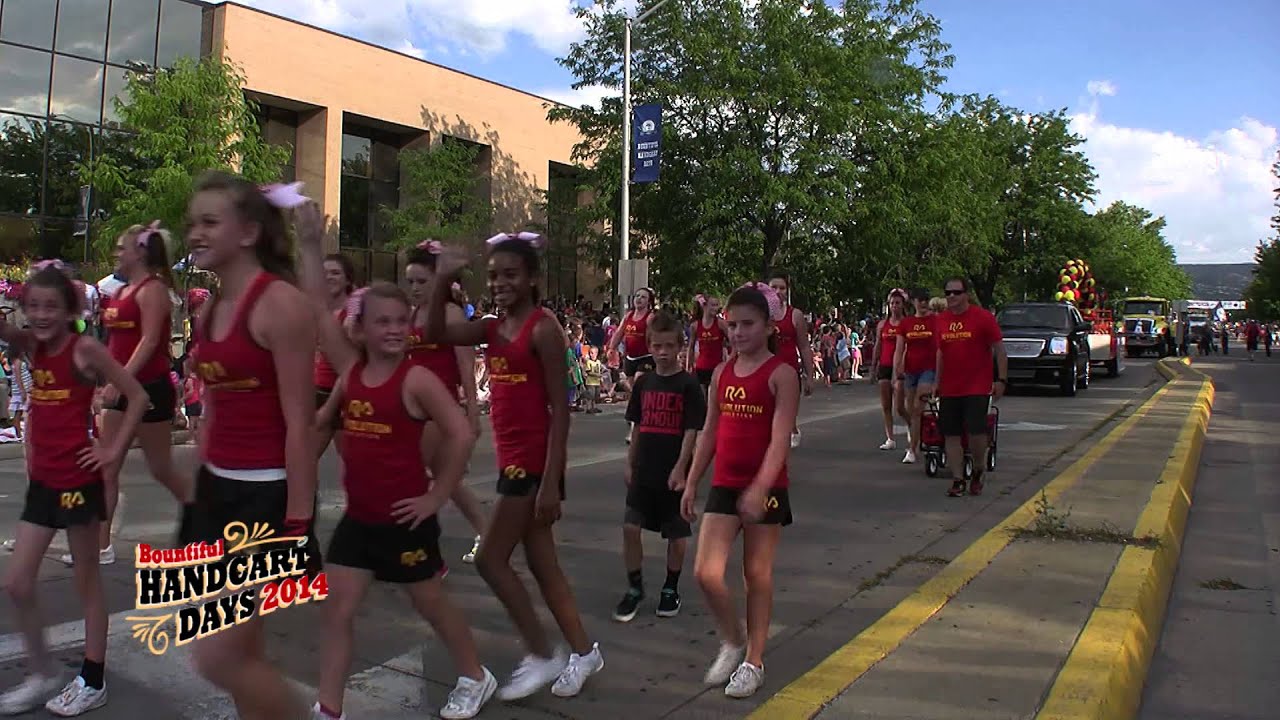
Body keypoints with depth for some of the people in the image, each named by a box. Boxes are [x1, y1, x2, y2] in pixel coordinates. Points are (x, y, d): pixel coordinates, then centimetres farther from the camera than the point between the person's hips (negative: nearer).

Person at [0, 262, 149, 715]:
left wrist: (115, 450, -13)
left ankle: (93, 682, 19)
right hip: (42, 481, 6)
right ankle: (43, 676, 26)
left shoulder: (85, 348, -12)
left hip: (78, 480, -6)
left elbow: (138, 397, -14)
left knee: (86, 582, 6)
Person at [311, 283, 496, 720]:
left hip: (403, 518, -5)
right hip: (358, 517, 5)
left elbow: (462, 434, -22)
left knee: (431, 603, 13)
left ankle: (475, 678, 37)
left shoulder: (417, 379, -17)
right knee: (337, 611, 6)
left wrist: (437, 496, -19)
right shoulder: (351, 370, 2)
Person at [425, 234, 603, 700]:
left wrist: (550, 482, -19)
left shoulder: (543, 328, -13)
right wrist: (443, 280, -10)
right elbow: (434, 334, 2)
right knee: (541, 563, 14)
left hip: (534, 461, -8)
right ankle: (583, 651, 27)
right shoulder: (493, 329, 10)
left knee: (491, 560, -2)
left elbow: (560, 410, -16)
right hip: (511, 459, 8)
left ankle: (542, 656, 13)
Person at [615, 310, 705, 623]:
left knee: (677, 535, 8)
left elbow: (691, 431, -12)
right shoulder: (644, 383, 6)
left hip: (674, 473, -4)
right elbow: (638, 427, 12)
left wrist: (680, 469, -18)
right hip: (644, 471, 4)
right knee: (630, 527, -2)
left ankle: (671, 589, 27)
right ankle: (634, 587, 15)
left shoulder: (689, 385, -9)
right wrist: (630, 463, 10)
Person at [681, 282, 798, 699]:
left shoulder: (780, 374, -10)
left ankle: (753, 661, 24)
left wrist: (760, 488, -29)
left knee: (757, 575, 8)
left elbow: (780, 439, -18)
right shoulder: (722, 373, 7)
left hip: (765, 488, -4)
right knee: (706, 573, -3)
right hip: (724, 485, 5)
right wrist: (691, 483, 11)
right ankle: (732, 641, 24)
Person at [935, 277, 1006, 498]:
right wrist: (937, 382, 17)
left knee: (976, 432, -9)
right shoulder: (941, 321, 8)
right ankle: (957, 480, 12)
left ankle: (978, 473, 16)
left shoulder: (984, 318, -5)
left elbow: (999, 350, -2)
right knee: (951, 435, 3)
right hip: (949, 389, 5)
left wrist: (1001, 380, -8)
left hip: (977, 388, -4)